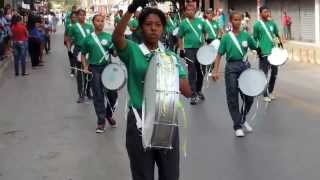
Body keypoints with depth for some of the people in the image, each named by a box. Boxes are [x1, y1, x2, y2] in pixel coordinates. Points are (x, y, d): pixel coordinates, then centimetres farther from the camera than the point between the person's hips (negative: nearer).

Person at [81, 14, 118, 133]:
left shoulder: (108, 37, 4)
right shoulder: (88, 38, 3)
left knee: (112, 94, 4)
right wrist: (85, 67, -3)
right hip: (94, 69, -1)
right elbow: (83, 54, 10)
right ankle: (101, 121, 12)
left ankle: (109, 114, 31)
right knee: (98, 96, 2)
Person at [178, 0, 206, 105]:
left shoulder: (200, 21, 4)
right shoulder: (183, 23, -3)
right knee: (192, 72, -4)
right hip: (189, 50, -3)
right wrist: (181, 49, -5)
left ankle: (199, 91, 31)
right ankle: (194, 95, -2)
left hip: (200, 49, 3)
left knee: (200, 71, 13)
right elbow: (180, 37, 2)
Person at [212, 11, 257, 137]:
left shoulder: (246, 35, 3)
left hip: (245, 66, 2)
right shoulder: (226, 37, -2)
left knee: (249, 97, 4)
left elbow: (256, 49, 10)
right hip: (231, 68, -2)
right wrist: (215, 71, -10)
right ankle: (237, 126, 12)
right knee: (232, 98, 1)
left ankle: (243, 119, 31)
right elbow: (219, 55, -2)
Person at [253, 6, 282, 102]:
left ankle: (270, 91, 28)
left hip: (274, 52, 5)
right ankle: (265, 95, 10)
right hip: (264, 53, -5)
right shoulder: (257, 25, -5)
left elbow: (277, 35, 18)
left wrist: (280, 42, 1)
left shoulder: (272, 23, 8)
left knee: (274, 73, 12)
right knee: (264, 74, 0)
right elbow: (255, 39, -3)